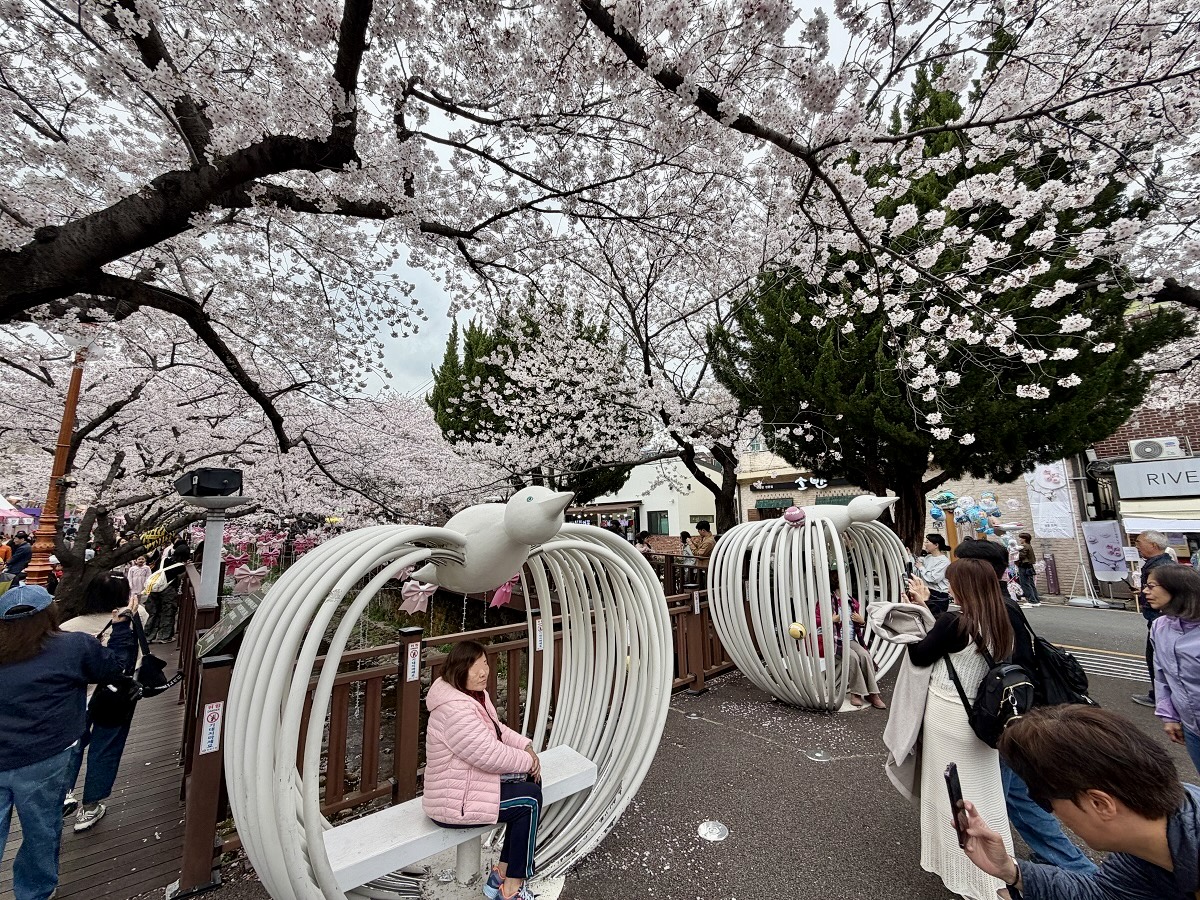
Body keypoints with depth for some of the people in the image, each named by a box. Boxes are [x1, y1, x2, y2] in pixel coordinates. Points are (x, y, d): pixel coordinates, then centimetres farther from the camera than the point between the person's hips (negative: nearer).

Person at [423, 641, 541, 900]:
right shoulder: (455, 710, -32)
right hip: (455, 803, -9)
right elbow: (490, 754, -30)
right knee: (529, 799, -7)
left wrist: (526, 747, -3)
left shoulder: (475, 694, 0)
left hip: (467, 781, 10)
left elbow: (497, 729, 12)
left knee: (531, 781, 7)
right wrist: (527, 760, -15)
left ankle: (504, 873, 18)